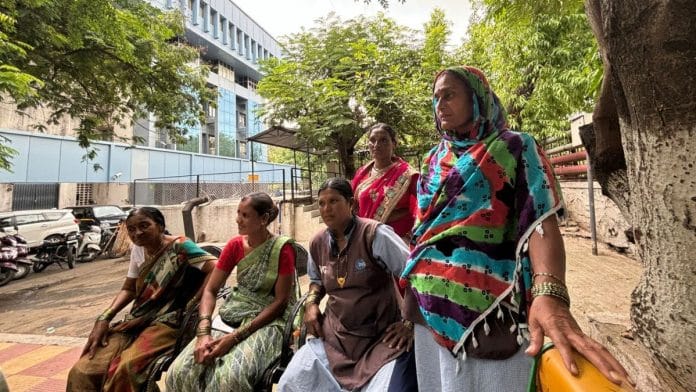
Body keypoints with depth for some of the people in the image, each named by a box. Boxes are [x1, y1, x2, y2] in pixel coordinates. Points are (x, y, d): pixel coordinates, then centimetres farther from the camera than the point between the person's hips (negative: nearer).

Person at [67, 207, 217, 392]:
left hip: (167, 323, -6)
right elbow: (128, 289, 16)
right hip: (136, 322, 7)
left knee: (126, 368, -28)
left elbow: (217, 271, -24)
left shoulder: (179, 246, -14)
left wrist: (192, 304, -21)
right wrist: (104, 318, 1)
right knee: (82, 371, -8)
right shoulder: (138, 250, 10)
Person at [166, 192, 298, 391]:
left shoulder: (282, 248, -14)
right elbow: (210, 290, 2)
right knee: (180, 373, -13)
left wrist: (237, 336, -19)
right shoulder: (235, 245, 2)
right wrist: (203, 332, -14)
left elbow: (281, 302, -13)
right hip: (232, 315, 5)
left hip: (268, 321, -4)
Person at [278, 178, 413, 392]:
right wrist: (311, 302, 3)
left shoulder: (375, 234, -16)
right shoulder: (317, 243, 3)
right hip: (333, 334, 5)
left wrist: (409, 323, -12)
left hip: (380, 337, -4)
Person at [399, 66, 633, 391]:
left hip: (489, 305, -5)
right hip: (430, 304, 6)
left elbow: (540, 219, -14)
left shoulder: (514, 148, -1)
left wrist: (549, 292, -31)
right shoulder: (433, 159, 14)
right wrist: (408, 290, 14)